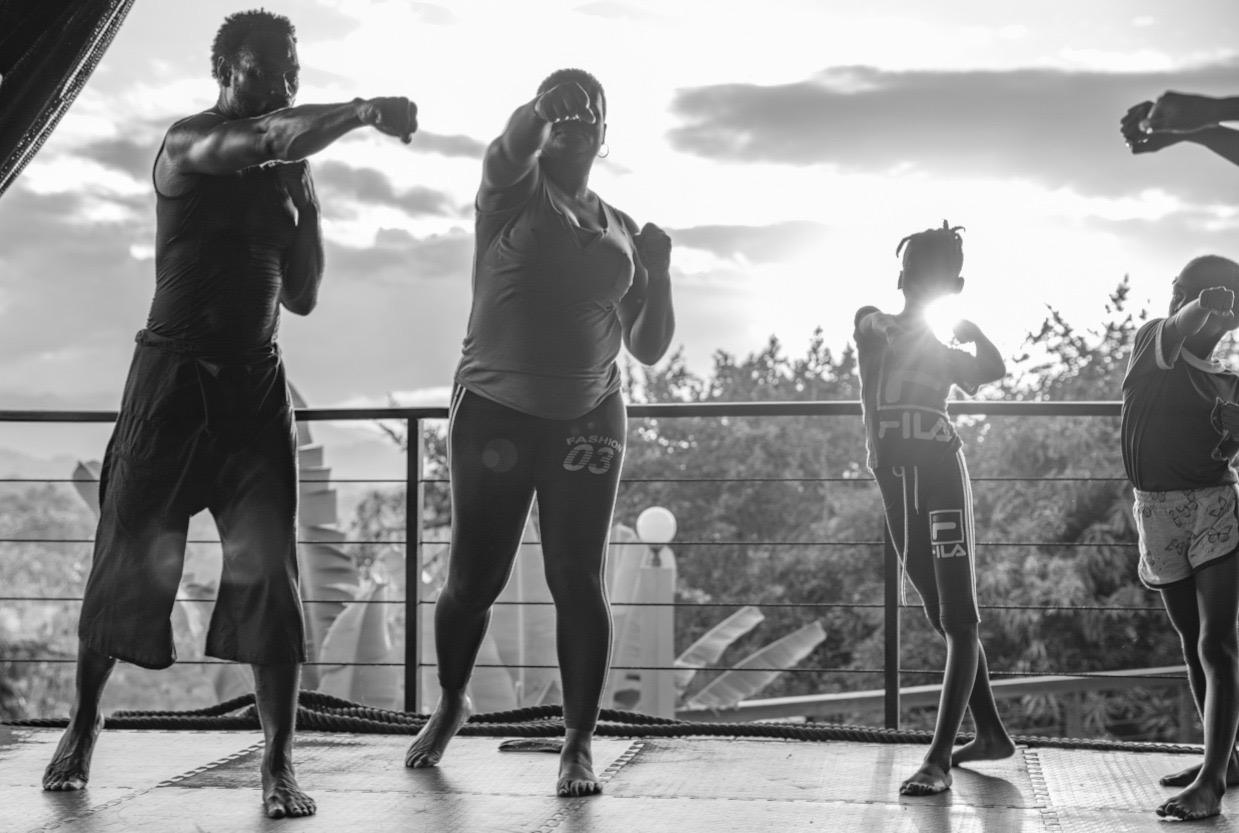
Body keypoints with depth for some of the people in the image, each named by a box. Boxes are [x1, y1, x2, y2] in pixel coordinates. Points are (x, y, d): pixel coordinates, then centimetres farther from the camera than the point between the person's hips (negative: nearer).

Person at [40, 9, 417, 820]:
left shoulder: (280, 176, 13)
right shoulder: (187, 145, -5)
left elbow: (303, 296, 13)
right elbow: (267, 139, -29)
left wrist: (308, 205, 2)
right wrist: (362, 111, -42)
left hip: (256, 380, 4)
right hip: (175, 372, -4)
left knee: (269, 566, -6)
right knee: (132, 556, 3)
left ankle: (280, 764, -5)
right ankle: (85, 721, 25)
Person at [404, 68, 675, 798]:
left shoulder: (621, 230, 13)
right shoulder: (512, 187, 3)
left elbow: (649, 349, 14)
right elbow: (513, 141, -24)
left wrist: (660, 273, -4)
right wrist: (543, 106, -47)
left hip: (588, 421, 2)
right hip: (496, 410, -2)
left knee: (580, 583, -5)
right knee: (473, 579, 2)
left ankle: (580, 744, 3)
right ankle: (451, 703, 28)